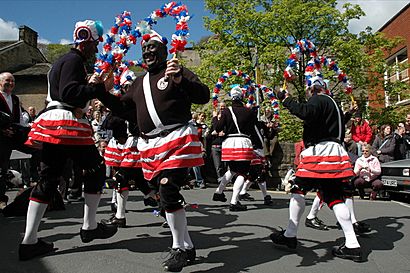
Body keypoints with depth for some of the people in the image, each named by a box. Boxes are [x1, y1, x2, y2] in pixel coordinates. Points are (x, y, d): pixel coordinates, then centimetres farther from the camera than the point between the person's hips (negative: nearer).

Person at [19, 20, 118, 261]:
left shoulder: (65, 60, 26)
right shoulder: (74, 60, -7)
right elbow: (70, 93, -20)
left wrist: (89, 84, 20)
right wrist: (100, 88, -16)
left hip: (53, 125, 10)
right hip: (68, 124, -10)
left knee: (48, 179, 7)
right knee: (96, 168, 3)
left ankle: (29, 241, 9)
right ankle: (90, 227, 12)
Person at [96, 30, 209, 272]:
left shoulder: (177, 71, 2)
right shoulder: (140, 82, 22)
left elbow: (204, 96, -10)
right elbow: (125, 109, 25)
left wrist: (179, 80, -24)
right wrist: (102, 92, 15)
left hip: (177, 140, -7)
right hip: (151, 145, 8)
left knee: (168, 190, -16)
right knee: (165, 193, 9)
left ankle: (179, 248, 2)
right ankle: (187, 247, 23)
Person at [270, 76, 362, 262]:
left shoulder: (318, 100, -2)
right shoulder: (333, 103, 28)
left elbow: (306, 113, -26)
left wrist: (286, 100, -17)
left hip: (319, 151, -9)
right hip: (334, 151, 9)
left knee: (299, 189, -1)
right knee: (334, 197, 4)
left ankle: (290, 236, 6)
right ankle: (352, 246, 0)